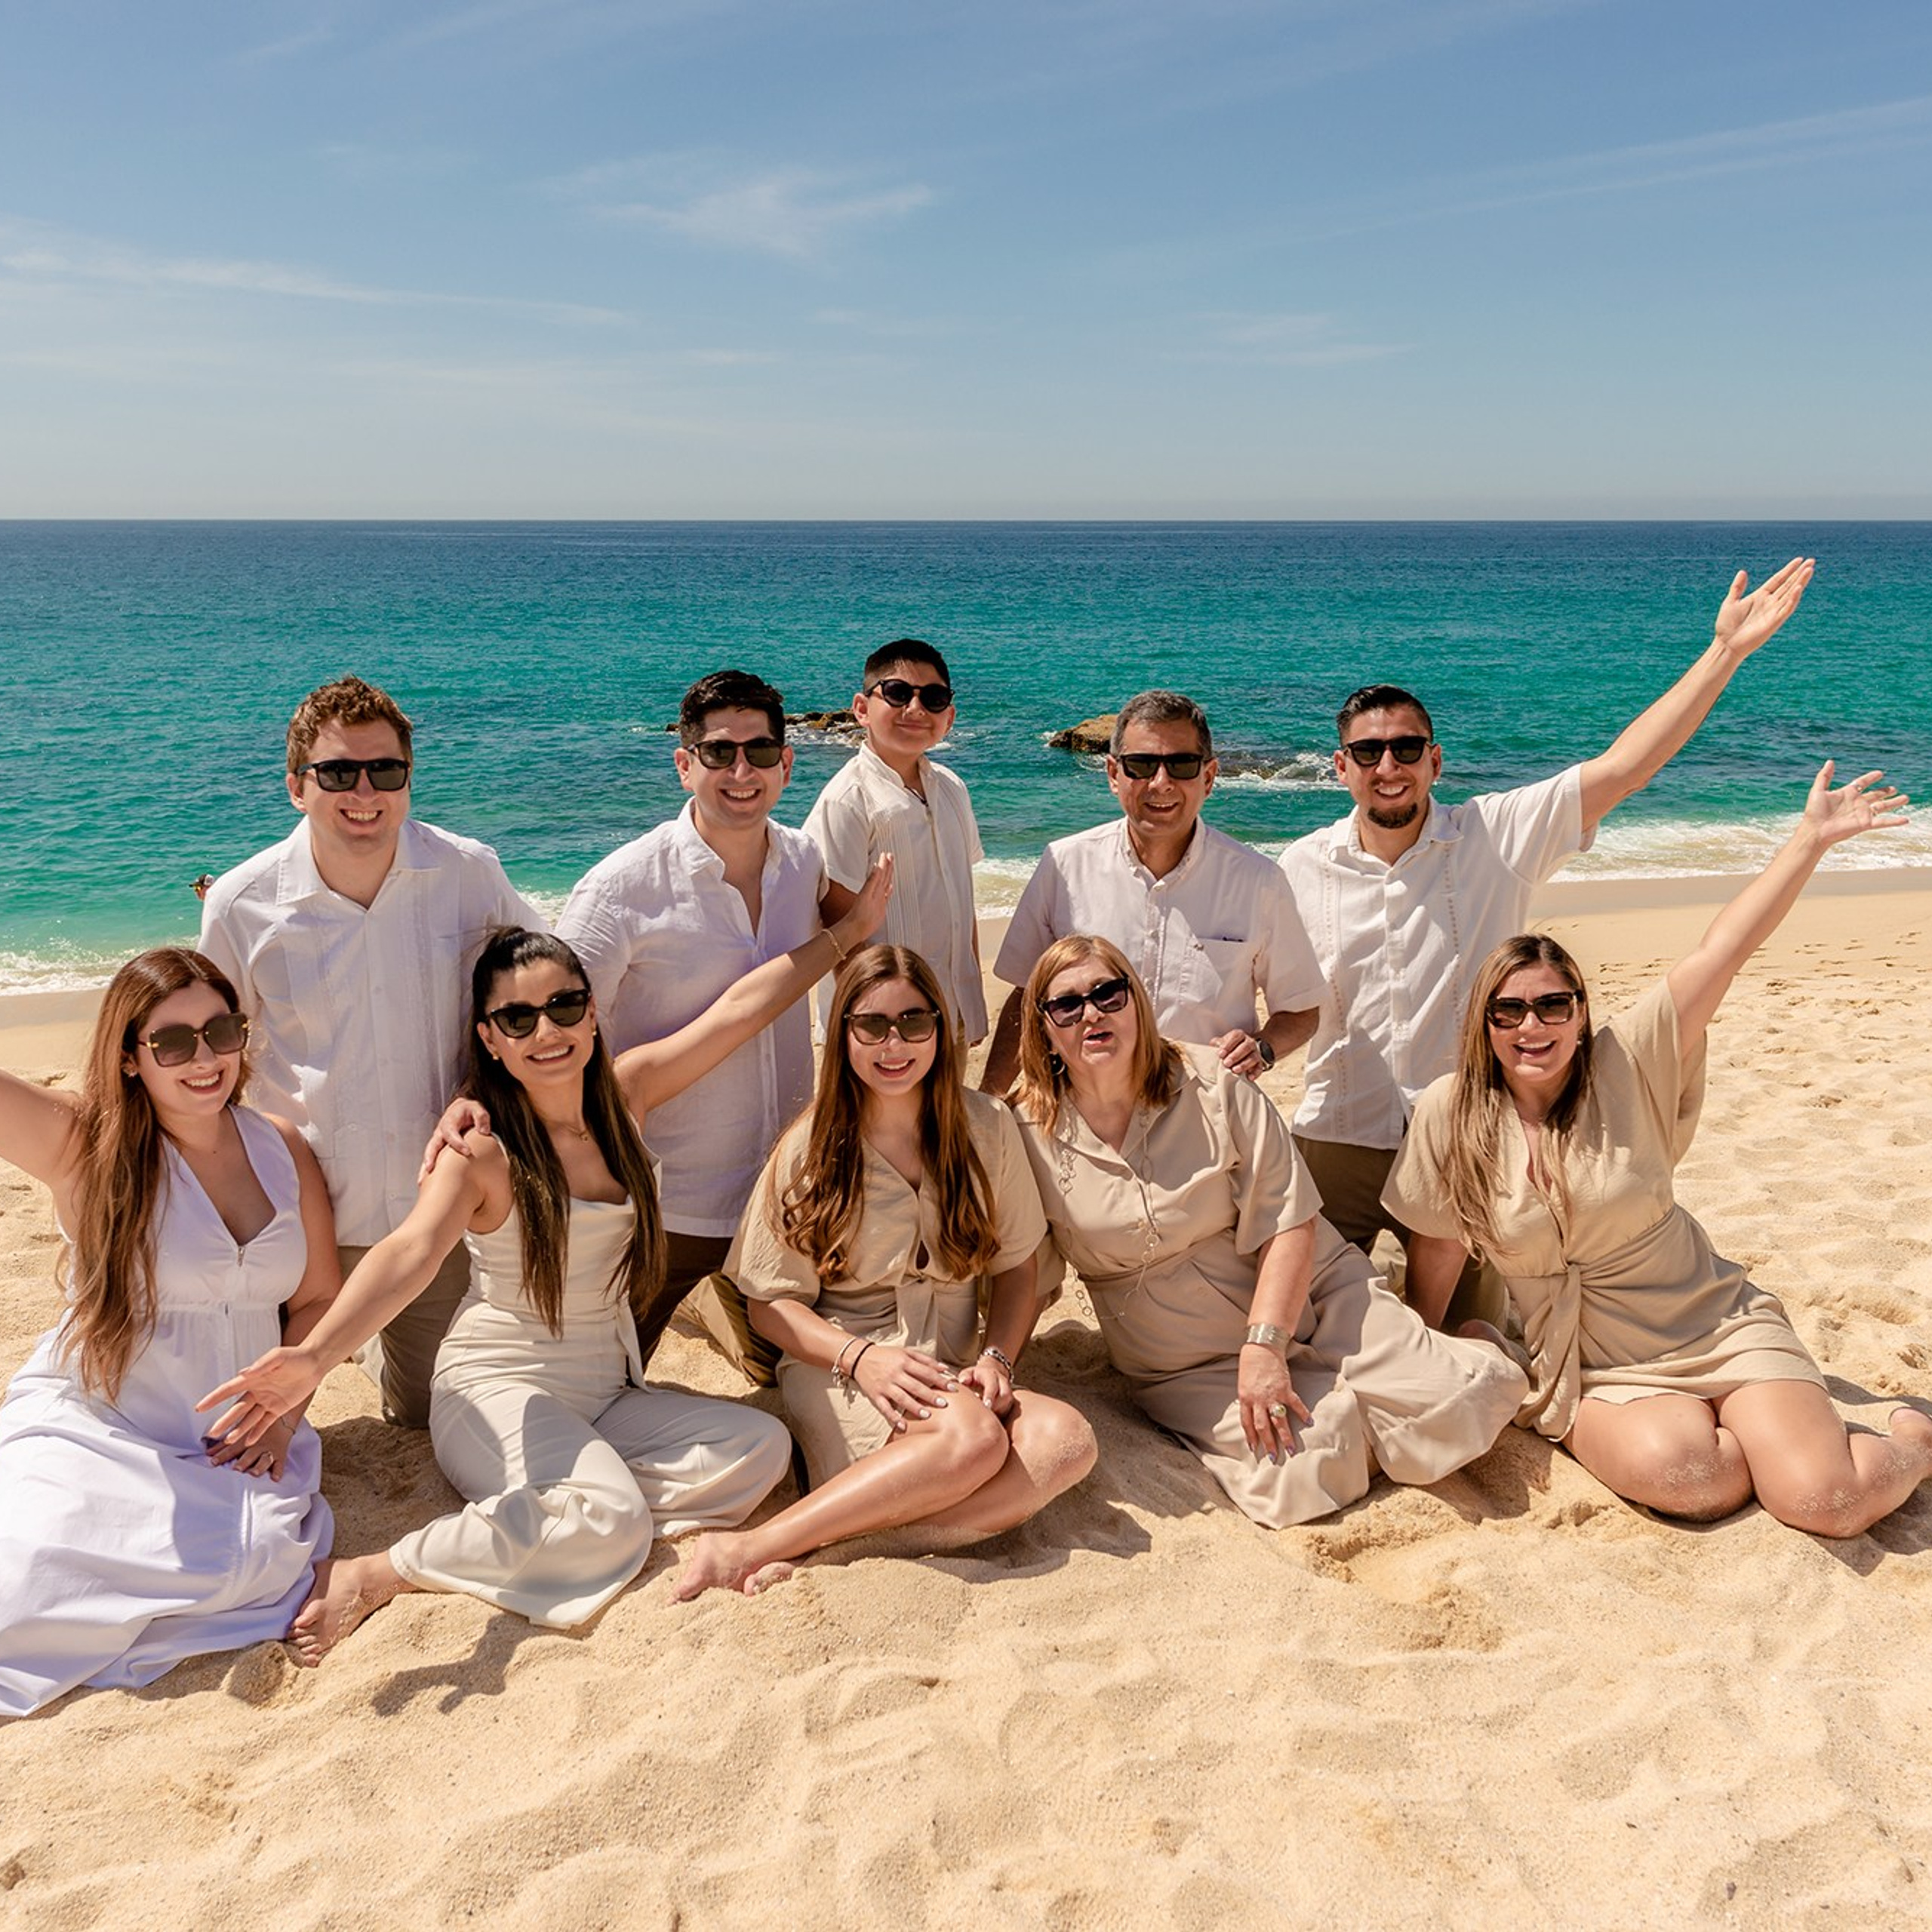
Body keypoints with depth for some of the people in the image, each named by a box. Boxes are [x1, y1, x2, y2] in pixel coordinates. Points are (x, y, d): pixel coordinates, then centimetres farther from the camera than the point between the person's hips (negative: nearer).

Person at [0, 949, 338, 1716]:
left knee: (258, 1557, -26)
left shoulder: (283, 1151, 4)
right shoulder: (81, 1144, -5)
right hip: (92, 1422, -3)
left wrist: (282, 1415, -3)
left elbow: (317, 1300, 10)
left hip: (233, 1439, 4)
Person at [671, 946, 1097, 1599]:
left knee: (1064, 1440, -28)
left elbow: (1015, 1269, 10)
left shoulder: (986, 1128, 4)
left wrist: (995, 1359, -10)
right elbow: (771, 1305, 1)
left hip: (952, 1373, 4)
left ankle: (839, 1543, -30)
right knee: (971, 1437, -34)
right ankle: (751, 1548, -29)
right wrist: (860, 1356, -18)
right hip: (837, 1373, -3)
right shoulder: (809, 1150, -1)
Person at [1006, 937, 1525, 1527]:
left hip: (1312, 1295, 0)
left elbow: (1288, 1221, -9)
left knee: (1452, 1408, -19)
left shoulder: (1212, 1083, -6)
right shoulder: (1028, 1133, -5)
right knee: (1300, 1477, -28)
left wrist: (1264, 1345, -19)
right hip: (1188, 1367, 0)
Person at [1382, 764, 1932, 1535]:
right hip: (1599, 1375, 0)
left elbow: (1721, 952, -14)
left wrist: (1811, 837, -17)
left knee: (1828, 1500, -20)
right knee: (1678, 1471, -32)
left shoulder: (1626, 1067, -8)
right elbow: (1438, 1247, 4)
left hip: (1720, 1331, 0)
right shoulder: (1450, 1112, -6)